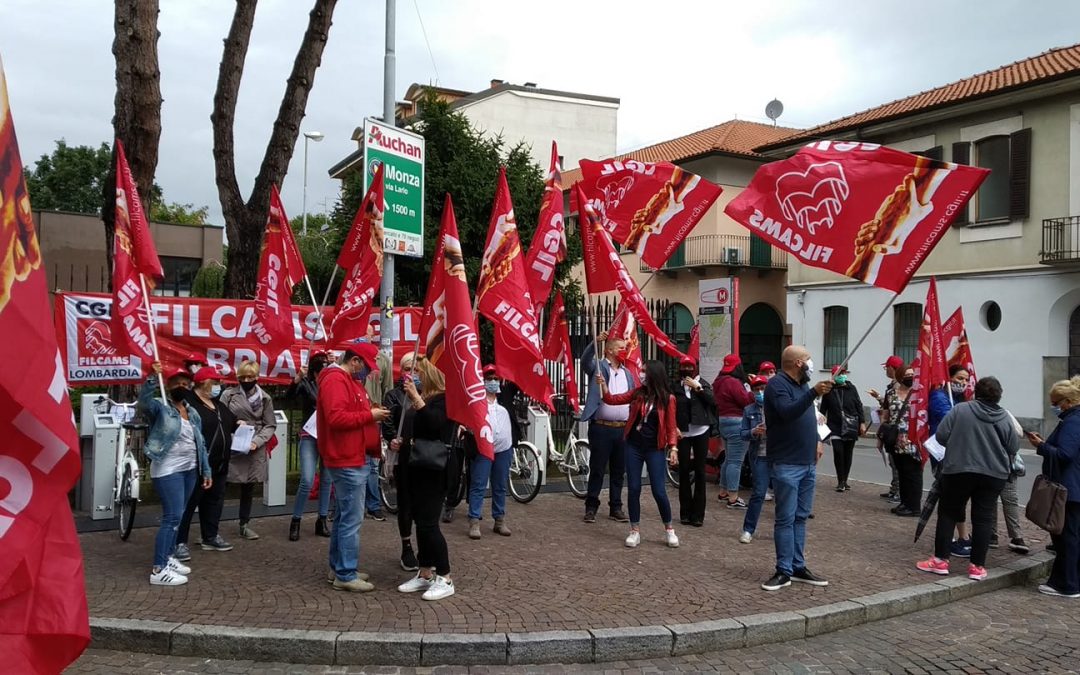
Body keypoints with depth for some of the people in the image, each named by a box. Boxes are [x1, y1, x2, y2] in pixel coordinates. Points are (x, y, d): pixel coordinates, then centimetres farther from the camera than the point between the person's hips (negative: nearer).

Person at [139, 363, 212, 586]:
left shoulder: (193, 413, 14)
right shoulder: (160, 408, -5)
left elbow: (200, 444, 18)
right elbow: (144, 401, -29)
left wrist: (206, 470, 15)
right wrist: (153, 377, -40)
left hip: (189, 470, 8)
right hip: (168, 471, -8)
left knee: (177, 517, 15)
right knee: (172, 517, -13)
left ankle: (167, 557, 27)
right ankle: (159, 570, -10)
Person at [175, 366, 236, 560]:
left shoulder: (219, 405, 16)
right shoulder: (188, 403, -14)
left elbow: (229, 423, 32)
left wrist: (238, 425, 11)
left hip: (219, 465, 9)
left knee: (214, 500, 16)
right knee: (188, 502, -3)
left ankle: (210, 537, 28)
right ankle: (180, 542, 5)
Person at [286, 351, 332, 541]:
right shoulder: (305, 383, -4)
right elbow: (289, 396, -22)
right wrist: (297, 379, -37)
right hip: (309, 436, -3)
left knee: (326, 480, 9)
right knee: (307, 481, -11)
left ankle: (322, 520, 20)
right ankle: (295, 521, 4)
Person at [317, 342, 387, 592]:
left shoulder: (350, 381, 19)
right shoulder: (335, 380, -14)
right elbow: (336, 418, -25)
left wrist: (372, 413, 8)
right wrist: (370, 415, -18)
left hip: (355, 459, 11)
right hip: (347, 461, -11)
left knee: (345, 516, 16)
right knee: (351, 519, -7)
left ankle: (338, 568, 24)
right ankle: (346, 575, 0)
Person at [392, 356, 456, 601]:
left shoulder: (444, 399, -9)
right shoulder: (417, 399, 15)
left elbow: (433, 424, -27)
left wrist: (416, 397, -29)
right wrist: (399, 441, 8)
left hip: (434, 471, -8)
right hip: (415, 468, 8)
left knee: (428, 523, -9)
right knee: (421, 522, 11)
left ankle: (445, 579, 0)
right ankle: (425, 574, 20)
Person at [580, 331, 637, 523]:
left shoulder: (628, 373, 16)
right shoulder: (598, 367, 0)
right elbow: (585, 360, -22)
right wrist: (596, 341, -37)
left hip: (623, 429, 5)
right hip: (601, 427, -5)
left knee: (618, 471, 11)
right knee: (597, 470, 2)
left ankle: (616, 508, 20)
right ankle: (591, 507, 12)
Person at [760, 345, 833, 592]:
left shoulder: (802, 385, 16)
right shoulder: (777, 384, -12)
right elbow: (788, 412, -29)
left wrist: (816, 440, 17)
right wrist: (814, 393, -38)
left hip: (808, 463, 8)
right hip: (786, 465, -8)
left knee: (800, 517, 12)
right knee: (786, 518, -4)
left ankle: (798, 567, 18)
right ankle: (784, 571, 2)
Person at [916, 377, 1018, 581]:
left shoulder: (960, 409, -5)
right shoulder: (1005, 418, 1)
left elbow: (941, 436, -8)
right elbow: (1013, 448, 3)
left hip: (959, 470, -2)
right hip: (994, 474, 2)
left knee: (948, 514, 9)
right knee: (983, 518, 7)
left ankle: (940, 560, 10)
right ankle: (977, 566, 9)